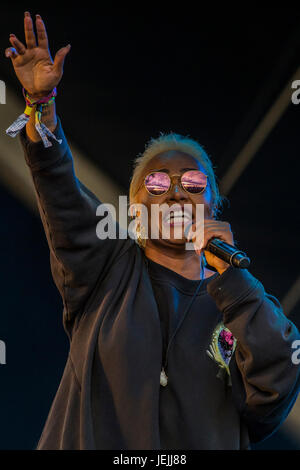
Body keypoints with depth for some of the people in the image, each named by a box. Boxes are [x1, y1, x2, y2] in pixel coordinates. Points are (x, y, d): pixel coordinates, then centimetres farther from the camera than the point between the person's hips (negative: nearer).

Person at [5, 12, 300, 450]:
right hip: (96, 439, 1)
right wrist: (40, 102, -14)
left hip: (207, 442, 0)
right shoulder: (109, 271, 10)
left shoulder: (243, 299, 10)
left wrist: (230, 273, -7)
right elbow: (60, 193, -2)